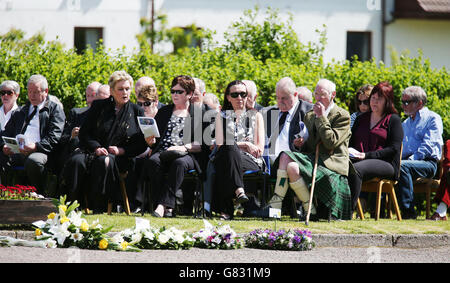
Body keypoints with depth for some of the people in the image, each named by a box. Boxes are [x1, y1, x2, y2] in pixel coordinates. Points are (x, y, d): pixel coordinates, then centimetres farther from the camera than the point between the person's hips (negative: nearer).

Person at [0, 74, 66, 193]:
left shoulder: (55, 109, 13)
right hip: (16, 151, 4)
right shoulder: (20, 111, 30)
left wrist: (37, 147, -19)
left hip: (39, 152, -4)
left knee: (33, 161, -40)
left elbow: (54, 137, 0)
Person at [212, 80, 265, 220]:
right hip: (226, 155, 1)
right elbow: (220, 144, 6)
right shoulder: (222, 116, 21)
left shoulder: (255, 115, 19)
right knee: (229, 148, -37)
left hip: (251, 162, -1)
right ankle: (239, 191, -56)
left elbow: (260, 149, 9)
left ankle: (225, 209, -50)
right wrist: (245, 145, -5)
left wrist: (235, 145, -2)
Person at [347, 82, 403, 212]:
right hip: (359, 160, 5)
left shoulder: (393, 120, 7)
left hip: (386, 164, -5)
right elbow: (351, 141, 26)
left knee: (356, 169, -37)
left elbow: (394, 149, -4)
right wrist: (350, 152, 0)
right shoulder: (361, 118, 27)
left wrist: (367, 155, -14)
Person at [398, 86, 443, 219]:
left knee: (402, 166, -38)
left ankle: (408, 211, -36)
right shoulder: (405, 124, 31)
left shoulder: (432, 118, 6)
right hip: (408, 160, 6)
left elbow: (428, 146, -7)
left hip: (428, 163, -6)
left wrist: (411, 159, -18)